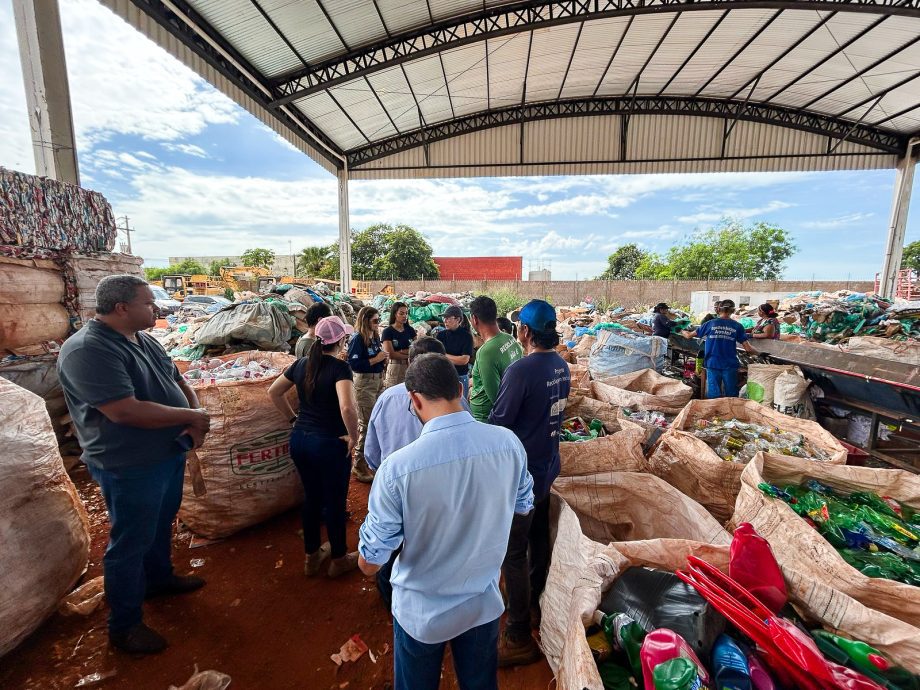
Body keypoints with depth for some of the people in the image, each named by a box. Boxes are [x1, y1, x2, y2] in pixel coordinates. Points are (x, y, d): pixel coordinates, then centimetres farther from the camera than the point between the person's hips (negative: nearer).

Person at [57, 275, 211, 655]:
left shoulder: (146, 341, 4)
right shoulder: (87, 350, -24)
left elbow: (179, 382, 10)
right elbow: (125, 411, -31)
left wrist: (197, 419, -8)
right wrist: (190, 416, -21)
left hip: (170, 453, 8)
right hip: (130, 467, -8)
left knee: (161, 526, 26)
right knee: (130, 542, 9)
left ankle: (159, 578, 49)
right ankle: (124, 626, 29)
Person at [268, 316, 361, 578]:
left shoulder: (301, 364, 1)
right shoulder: (340, 367, -20)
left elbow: (273, 392, 11)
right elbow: (347, 408, -34)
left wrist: (293, 419, 14)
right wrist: (353, 436, -20)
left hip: (299, 440, 7)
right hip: (330, 443, -7)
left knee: (312, 497, 22)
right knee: (335, 501, 12)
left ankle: (312, 556, 40)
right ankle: (339, 559, 32)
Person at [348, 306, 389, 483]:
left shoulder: (375, 337, 8)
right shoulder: (357, 339, -12)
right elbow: (354, 364, -19)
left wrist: (384, 359, -1)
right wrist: (376, 359, -18)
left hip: (379, 380, 7)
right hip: (365, 383, -7)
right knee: (366, 424, -2)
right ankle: (359, 466, 11)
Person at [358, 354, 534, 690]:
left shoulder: (397, 467, -31)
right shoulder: (508, 443, -20)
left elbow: (370, 563, -19)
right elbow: (524, 505, 0)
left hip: (421, 612, -2)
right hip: (484, 603, 3)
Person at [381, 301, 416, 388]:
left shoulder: (410, 330, 10)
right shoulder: (387, 331, -2)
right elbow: (391, 354, -9)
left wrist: (402, 351, -10)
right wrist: (408, 355, -3)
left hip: (410, 367, 4)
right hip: (394, 367, -3)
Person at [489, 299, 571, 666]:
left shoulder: (520, 370, -26)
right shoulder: (561, 365, 0)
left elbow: (497, 425, -21)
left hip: (520, 474, -9)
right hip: (547, 467, 9)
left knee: (513, 554, 6)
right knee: (539, 538, 26)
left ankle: (519, 638, 21)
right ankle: (536, 601, 48)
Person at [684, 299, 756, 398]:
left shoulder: (710, 324, 0)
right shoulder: (737, 326, 0)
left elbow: (689, 335, 9)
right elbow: (747, 348, -2)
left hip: (712, 364, 0)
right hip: (730, 365, 0)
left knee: (713, 395, 5)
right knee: (731, 395, 10)